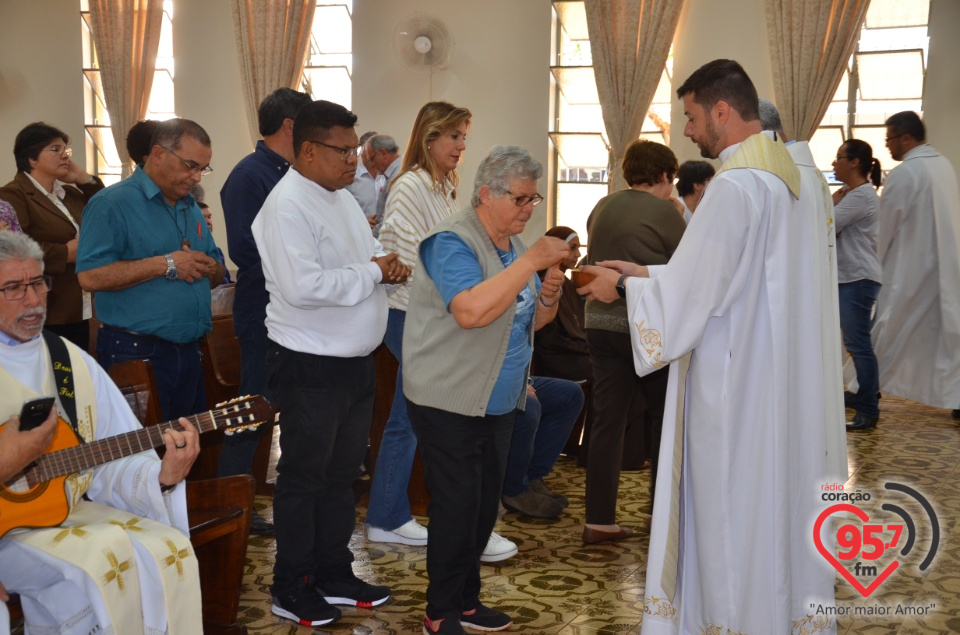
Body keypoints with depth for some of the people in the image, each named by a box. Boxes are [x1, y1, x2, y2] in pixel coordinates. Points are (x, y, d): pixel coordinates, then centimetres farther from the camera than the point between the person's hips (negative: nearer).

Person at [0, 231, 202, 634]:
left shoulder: (71, 361, 8)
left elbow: (117, 459, 4)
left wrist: (163, 477, -16)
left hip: (75, 510, 5)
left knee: (168, 550, -18)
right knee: (104, 559, -29)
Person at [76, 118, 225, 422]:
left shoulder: (192, 208, 14)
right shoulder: (113, 203, -10)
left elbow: (217, 274, 19)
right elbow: (90, 276, -21)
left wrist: (209, 268, -6)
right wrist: (164, 264, -19)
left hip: (189, 350, 7)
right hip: (135, 353, -7)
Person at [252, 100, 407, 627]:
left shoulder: (342, 198, 11)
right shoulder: (288, 206, -18)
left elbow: (369, 254, 22)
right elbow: (303, 286, -30)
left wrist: (389, 265, -2)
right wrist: (372, 273, -19)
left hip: (355, 362, 9)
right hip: (311, 367, -9)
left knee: (342, 474, 17)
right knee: (304, 478, 5)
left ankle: (333, 574, 31)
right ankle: (292, 589, 19)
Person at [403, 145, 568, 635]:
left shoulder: (513, 245, 11)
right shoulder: (452, 241, -16)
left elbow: (531, 320, 17)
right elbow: (471, 310, -33)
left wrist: (548, 296, -5)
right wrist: (533, 260, -29)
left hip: (499, 401, 8)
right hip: (450, 402, -8)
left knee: (484, 506, 14)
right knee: (456, 508, -3)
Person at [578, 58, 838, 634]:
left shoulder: (734, 187, -20)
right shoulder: (786, 175, 10)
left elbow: (691, 292, -19)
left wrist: (625, 286, -3)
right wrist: (647, 274, 14)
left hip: (734, 382, -9)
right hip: (782, 378, 9)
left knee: (731, 510, 3)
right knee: (779, 496, 16)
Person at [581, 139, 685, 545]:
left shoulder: (602, 208, 10)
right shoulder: (663, 212, -9)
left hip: (600, 322, 5)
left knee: (608, 420, 6)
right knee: (663, 415, 13)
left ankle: (598, 520, 5)